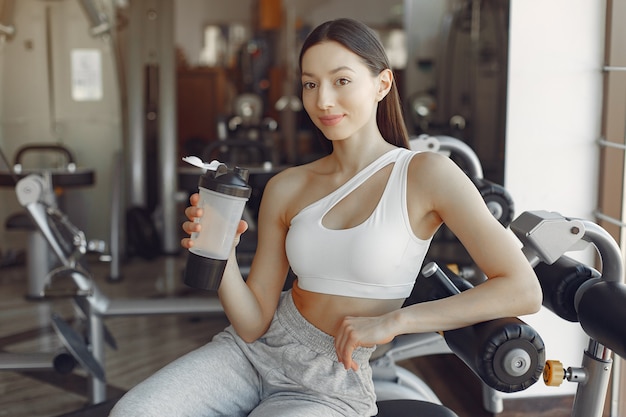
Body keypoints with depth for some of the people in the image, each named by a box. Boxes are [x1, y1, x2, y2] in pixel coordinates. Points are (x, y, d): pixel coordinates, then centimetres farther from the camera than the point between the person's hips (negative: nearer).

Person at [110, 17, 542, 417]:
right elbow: (254, 324, 0)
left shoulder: (424, 174, -11)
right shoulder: (286, 188, 0)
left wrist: (393, 321, -20)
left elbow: (523, 291, -18)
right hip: (253, 352, 4)